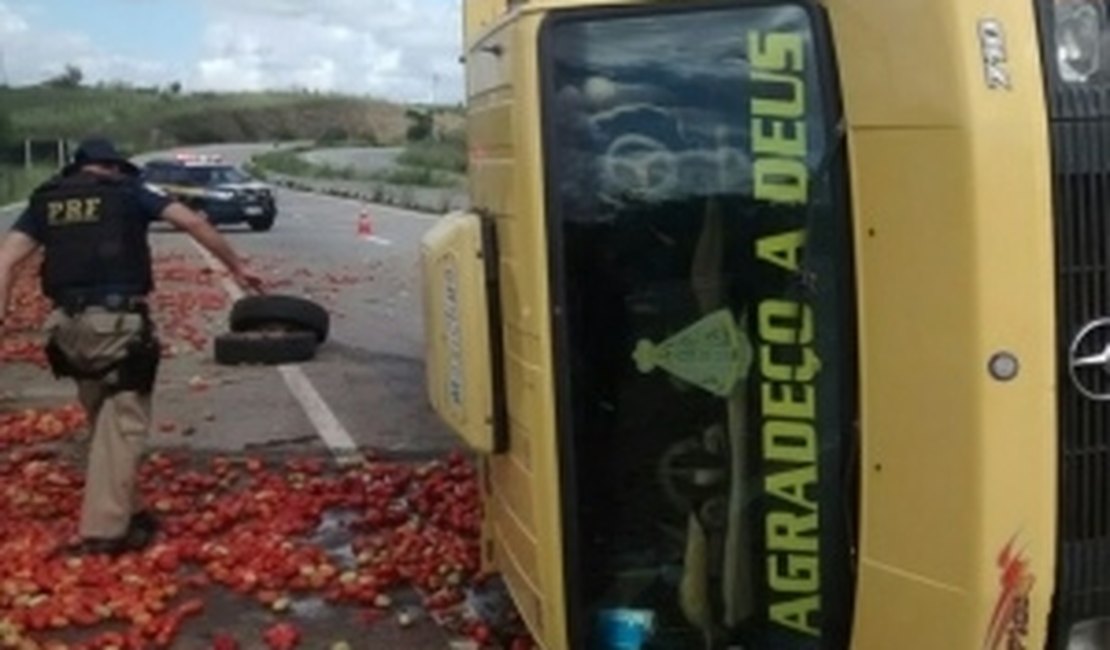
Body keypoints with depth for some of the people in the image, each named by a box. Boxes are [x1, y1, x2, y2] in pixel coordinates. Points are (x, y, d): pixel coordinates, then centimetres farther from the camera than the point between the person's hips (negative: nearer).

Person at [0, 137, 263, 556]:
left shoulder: (45, 201, 16)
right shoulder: (127, 192, 7)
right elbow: (193, 223, 2)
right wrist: (236, 267, 10)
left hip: (69, 324, 5)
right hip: (118, 322, -5)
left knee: (103, 421, 19)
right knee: (122, 424, -2)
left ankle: (119, 512, 25)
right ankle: (105, 529, -7)